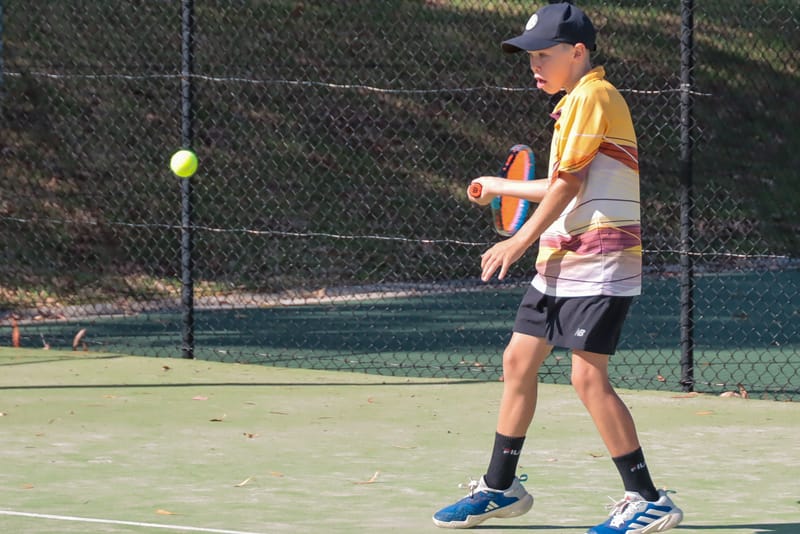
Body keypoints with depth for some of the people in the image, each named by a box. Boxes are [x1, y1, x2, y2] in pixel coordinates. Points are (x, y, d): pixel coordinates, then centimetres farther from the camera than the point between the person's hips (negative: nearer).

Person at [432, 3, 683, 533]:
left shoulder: (592, 95, -11)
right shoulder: (575, 103, 19)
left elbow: (569, 181, -15)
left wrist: (522, 239, -11)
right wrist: (503, 188, 38)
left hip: (599, 262, -10)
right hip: (561, 264, 10)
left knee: (589, 376, -13)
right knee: (519, 361, 12)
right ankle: (500, 488, 23)